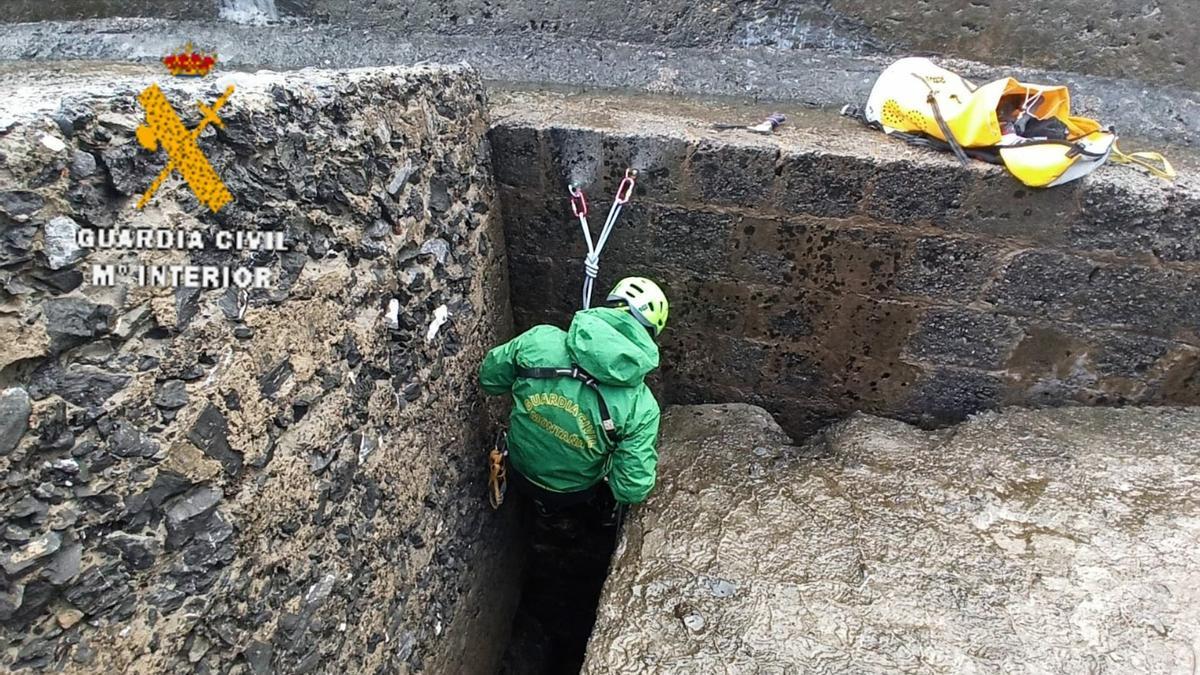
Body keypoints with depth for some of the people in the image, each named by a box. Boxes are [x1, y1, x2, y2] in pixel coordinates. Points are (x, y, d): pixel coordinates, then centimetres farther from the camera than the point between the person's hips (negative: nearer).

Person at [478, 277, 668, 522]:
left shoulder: (540, 339, -25)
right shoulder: (641, 407, -29)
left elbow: (489, 377, -7)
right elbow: (632, 490, -22)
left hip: (519, 473, 2)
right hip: (573, 494, -1)